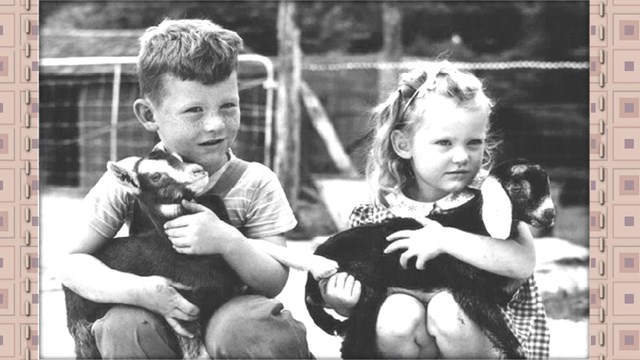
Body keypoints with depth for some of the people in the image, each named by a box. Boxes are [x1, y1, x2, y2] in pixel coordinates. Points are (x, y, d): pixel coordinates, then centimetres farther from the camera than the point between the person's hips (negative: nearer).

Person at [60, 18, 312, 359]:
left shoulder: (256, 184, -8)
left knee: (248, 327, -36)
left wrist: (228, 241, -30)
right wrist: (138, 289, -28)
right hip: (157, 314, 1)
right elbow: (73, 261, -8)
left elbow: (275, 283, -9)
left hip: (226, 312, -1)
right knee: (124, 327, -33)